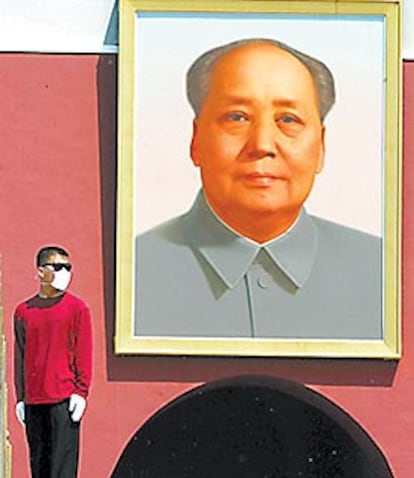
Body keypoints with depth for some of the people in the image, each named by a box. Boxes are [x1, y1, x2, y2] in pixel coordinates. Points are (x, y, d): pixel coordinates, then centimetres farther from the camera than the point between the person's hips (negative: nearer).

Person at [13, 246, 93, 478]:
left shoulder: (77, 308, 1)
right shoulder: (23, 311, 11)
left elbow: (84, 353, 0)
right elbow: (20, 356, 14)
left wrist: (81, 392, -7)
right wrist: (20, 398, 11)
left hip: (65, 400, -4)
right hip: (33, 402, 4)